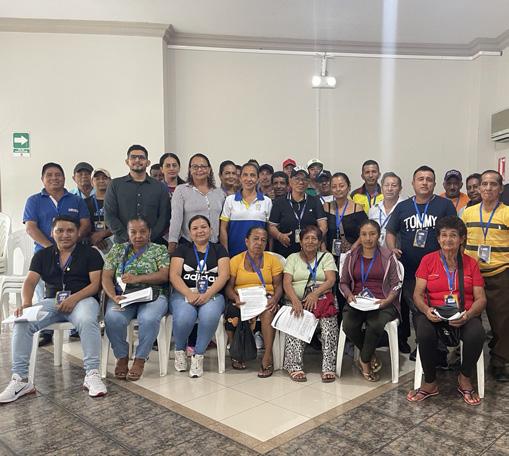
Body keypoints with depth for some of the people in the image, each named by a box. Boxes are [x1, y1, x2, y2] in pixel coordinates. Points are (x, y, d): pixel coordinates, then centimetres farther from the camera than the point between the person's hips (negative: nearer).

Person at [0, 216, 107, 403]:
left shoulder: (90, 254, 6)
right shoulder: (42, 255, 17)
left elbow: (95, 284, -3)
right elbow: (30, 282, 5)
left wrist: (74, 298, -20)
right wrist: (26, 303, -17)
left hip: (82, 299, -3)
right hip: (51, 301, 4)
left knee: (87, 321, -37)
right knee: (22, 322, -23)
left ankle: (92, 375, -32)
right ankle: (20, 379, -18)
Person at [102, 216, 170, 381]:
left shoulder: (159, 249, 11)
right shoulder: (117, 249, 16)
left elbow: (164, 275, -3)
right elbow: (106, 277, 7)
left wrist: (137, 278, -15)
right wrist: (114, 297, -13)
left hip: (152, 295, -1)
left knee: (149, 318, -35)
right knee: (113, 318, -31)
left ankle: (140, 360, -14)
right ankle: (122, 358, -7)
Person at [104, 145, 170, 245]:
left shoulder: (159, 187, 11)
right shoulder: (115, 185, 10)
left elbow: (164, 217, 3)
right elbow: (109, 215, 2)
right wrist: (127, 237, -10)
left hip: (153, 243, 0)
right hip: (123, 243, 0)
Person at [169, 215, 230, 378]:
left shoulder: (219, 250, 16)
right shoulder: (182, 249, 16)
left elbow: (224, 275, 1)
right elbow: (174, 275, 2)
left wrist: (207, 295, -16)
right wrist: (189, 294, -17)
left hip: (212, 294, 0)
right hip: (184, 293, 0)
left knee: (210, 316, -35)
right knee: (184, 318, -33)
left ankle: (198, 355, -13)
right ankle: (180, 350, -1)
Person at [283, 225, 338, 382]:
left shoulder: (326, 257, 16)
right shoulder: (293, 258, 16)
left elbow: (331, 280, 0)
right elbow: (286, 282, 2)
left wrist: (315, 293, -19)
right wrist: (295, 300, -18)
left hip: (321, 300, 0)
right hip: (297, 301, 0)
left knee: (329, 321, -31)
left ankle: (329, 367, -27)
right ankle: (295, 367, -28)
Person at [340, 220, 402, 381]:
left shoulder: (388, 256, 5)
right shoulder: (351, 256, 11)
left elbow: (397, 283, 2)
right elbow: (343, 282, 14)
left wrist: (386, 301, -13)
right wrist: (349, 296, -5)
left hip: (382, 303, -2)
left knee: (376, 325, -34)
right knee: (348, 326, -27)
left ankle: (364, 361, -5)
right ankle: (372, 357, 2)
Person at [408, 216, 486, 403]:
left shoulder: (471, 263, 9)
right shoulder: (428, 260, 6)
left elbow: (481, 298, 4)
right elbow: (418, 293, 3)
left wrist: (468, 315, -17)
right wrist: (426, 310, -19)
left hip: (464, 314, 1)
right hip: (434, 313, -1)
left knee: (476, 335, -31)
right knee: (424, 333, -33)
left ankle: (465, 379, -2)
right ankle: (430, 384, -10)